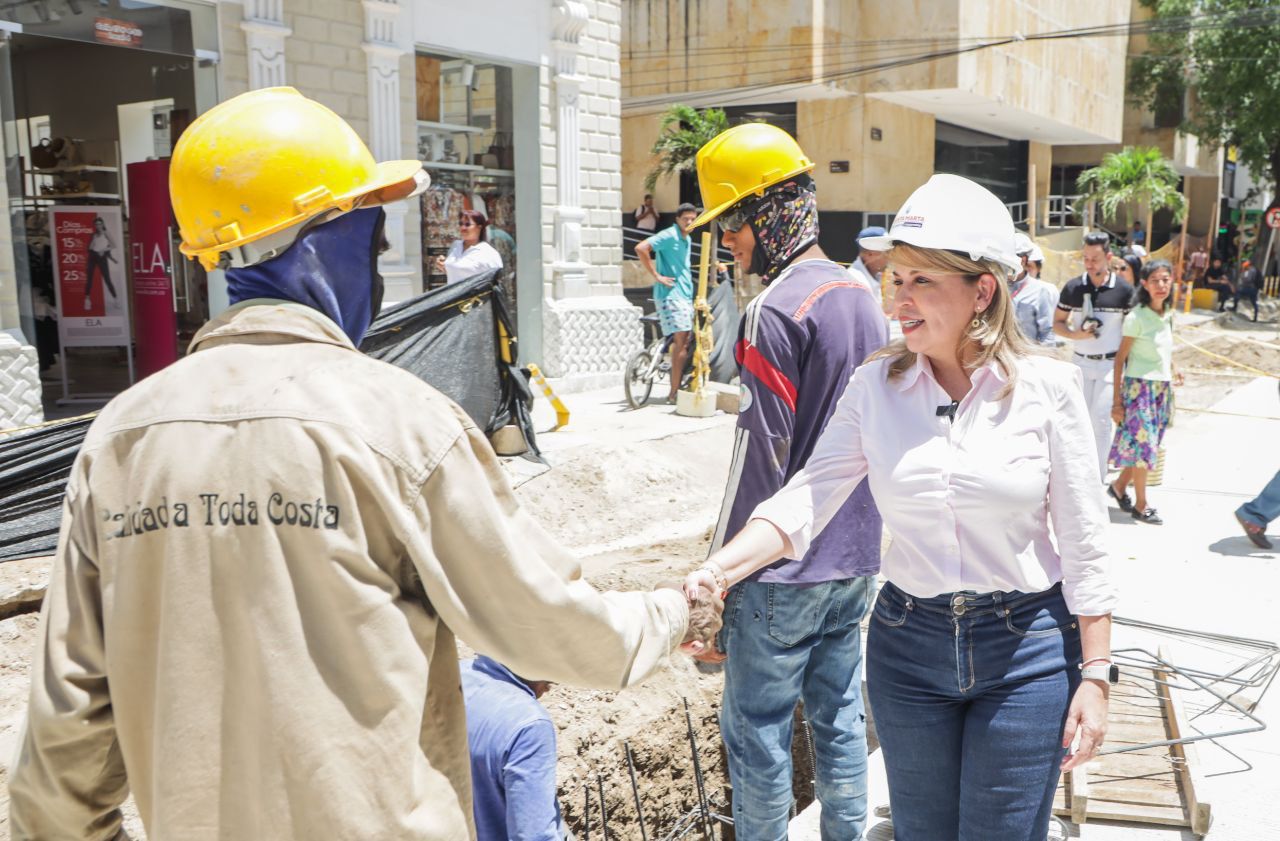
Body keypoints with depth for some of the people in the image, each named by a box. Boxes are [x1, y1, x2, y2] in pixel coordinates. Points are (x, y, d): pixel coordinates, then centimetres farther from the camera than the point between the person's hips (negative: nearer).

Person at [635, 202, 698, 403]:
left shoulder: (687, 240, 17)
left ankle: (680, 386, 19)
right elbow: (641, 249, -23)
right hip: (670, 294, -9)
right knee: (682, 342, -13)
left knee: (685, 341, 11)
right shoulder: (669, 236, -11)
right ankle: (674, 392, -9)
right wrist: (656, 275, -20)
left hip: (685, 295, 9)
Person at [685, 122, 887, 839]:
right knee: (841, 716, 19)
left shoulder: (777, 310, -17)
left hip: (784, 571, -8)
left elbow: (761, 461, -19)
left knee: (755, 730, 7)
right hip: (859, 560, 8)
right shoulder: (864, 298, 9)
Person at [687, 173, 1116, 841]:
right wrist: (720, 568, -26)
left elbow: (1083, 543, -6)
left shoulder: (1047, 387, -10)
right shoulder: (875, 386, -5)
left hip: (1027, 647, -2)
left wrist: (1095, 674, -5)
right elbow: (806, 500, -11)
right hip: (906, 642, 2)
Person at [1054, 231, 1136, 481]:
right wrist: (1075, 334, -15)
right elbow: (1057, 323, 5)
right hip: (1081, 361, 3)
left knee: (1101, 420, -7)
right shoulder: (1073, 288, -1)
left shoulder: (1124, 291, -5)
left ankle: (1097, 481, 3)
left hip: (1111, 364, -2)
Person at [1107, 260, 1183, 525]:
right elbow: (1120, 358, -11)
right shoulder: (1136, 317, -13)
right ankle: (1141, 505, 7)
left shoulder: (1168, 315, 7)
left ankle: (1119, 486, 27)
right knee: (1143, 443, -4)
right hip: (1139, 386, -7)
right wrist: (1117, 400, -12)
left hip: (1163, 387, 7)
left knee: (1149, 444, 9)